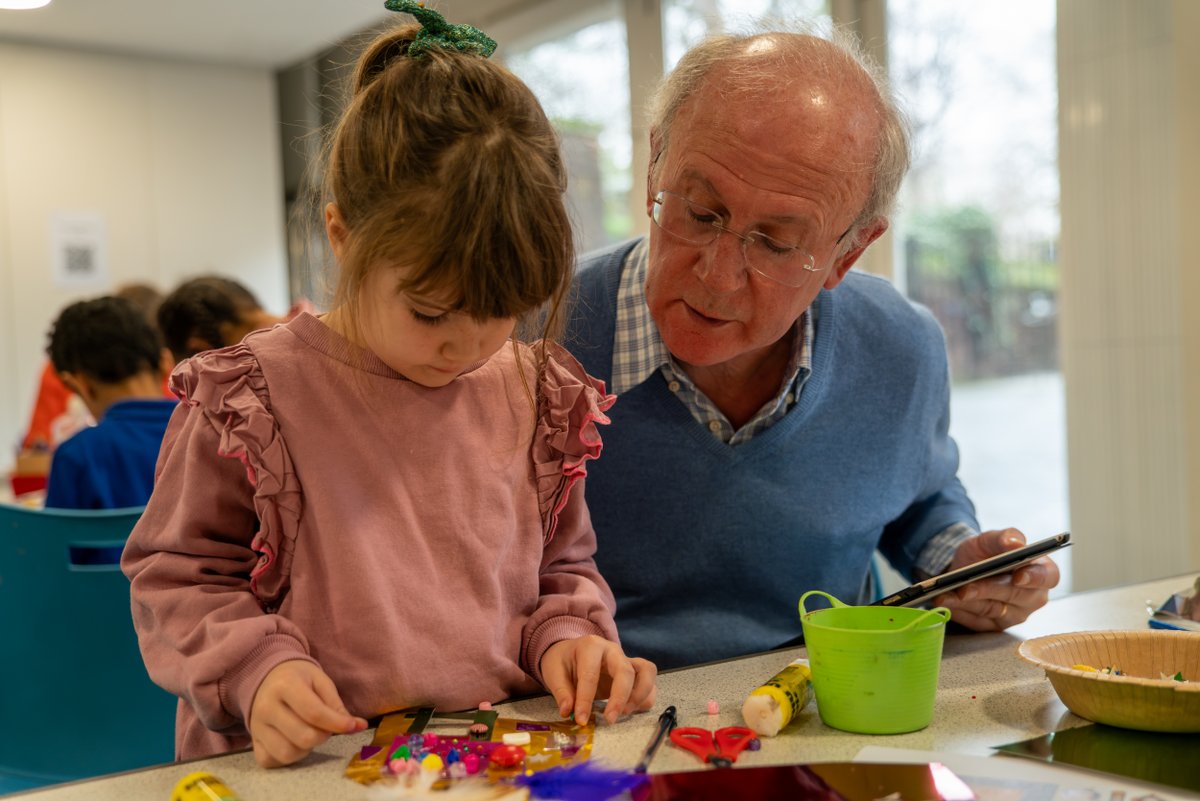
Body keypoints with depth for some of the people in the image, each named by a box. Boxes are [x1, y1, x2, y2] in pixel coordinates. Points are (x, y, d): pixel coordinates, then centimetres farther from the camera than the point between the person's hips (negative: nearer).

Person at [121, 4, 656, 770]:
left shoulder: (542, 397, 6)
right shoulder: (250, 397, -5)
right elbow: (175, 577, 3)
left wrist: (565, 636, -2)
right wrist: (255, 669, -14)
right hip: (312, 764, -2)